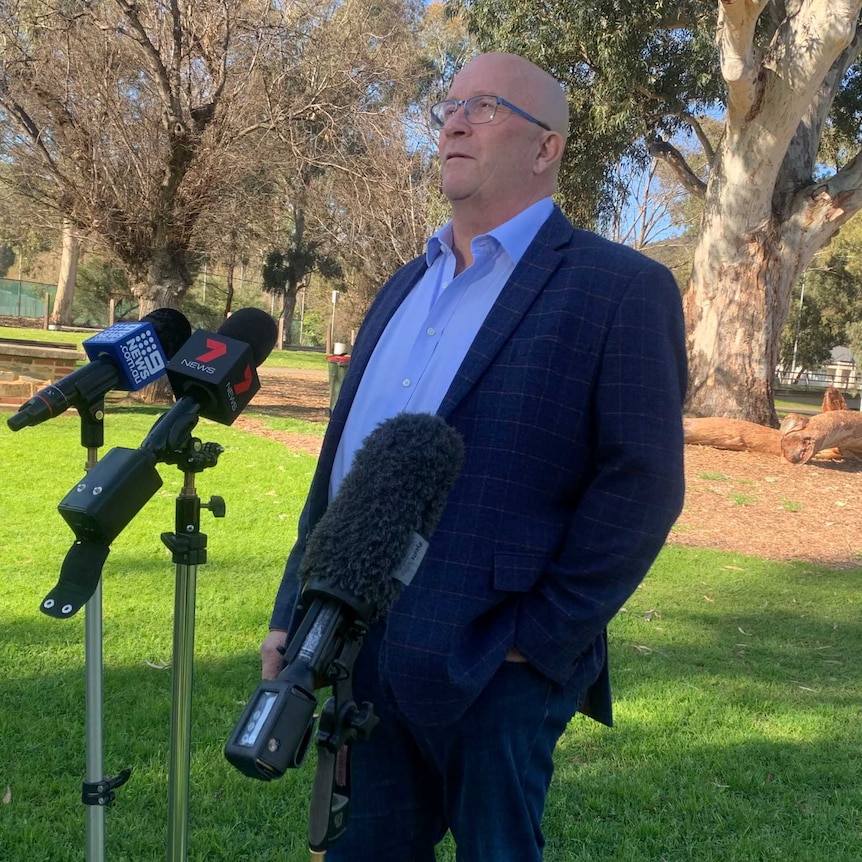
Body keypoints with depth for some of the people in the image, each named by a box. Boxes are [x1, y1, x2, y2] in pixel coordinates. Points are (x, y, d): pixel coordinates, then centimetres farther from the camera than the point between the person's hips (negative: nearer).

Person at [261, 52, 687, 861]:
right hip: (361, 656, 7)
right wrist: (292, 609, 12)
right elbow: (338, 459, 16)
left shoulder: (622, 290, -7)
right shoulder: (405, 286, 16)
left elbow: (641, 486, -13)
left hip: (492, 666, -6)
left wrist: (543, 640, -14)